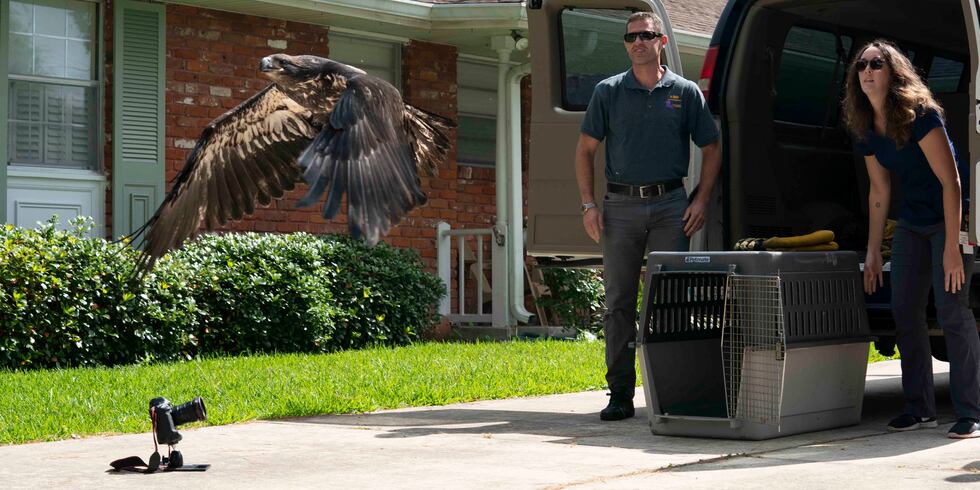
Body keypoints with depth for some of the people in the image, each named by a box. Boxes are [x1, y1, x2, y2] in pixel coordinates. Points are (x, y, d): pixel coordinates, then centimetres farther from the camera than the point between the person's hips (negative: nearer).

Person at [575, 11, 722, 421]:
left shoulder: (685, 93, 7)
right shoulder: (608, 91, 7)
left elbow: (711, 149, 11)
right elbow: (585, 150, 8)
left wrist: (701, 200, -1)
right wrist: (588, 204, -2)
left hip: (670, 205, 0)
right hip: (620, 206, 1)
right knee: (618, 302, 1)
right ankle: (620, 394, 6)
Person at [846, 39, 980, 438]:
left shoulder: (920, 114, -21)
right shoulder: (865, 130, 1)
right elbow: (879, 191, 10)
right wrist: (873, 253, 11)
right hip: (912, 222, 7)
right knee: (905, 310, 3)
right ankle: (920, 408, 12)